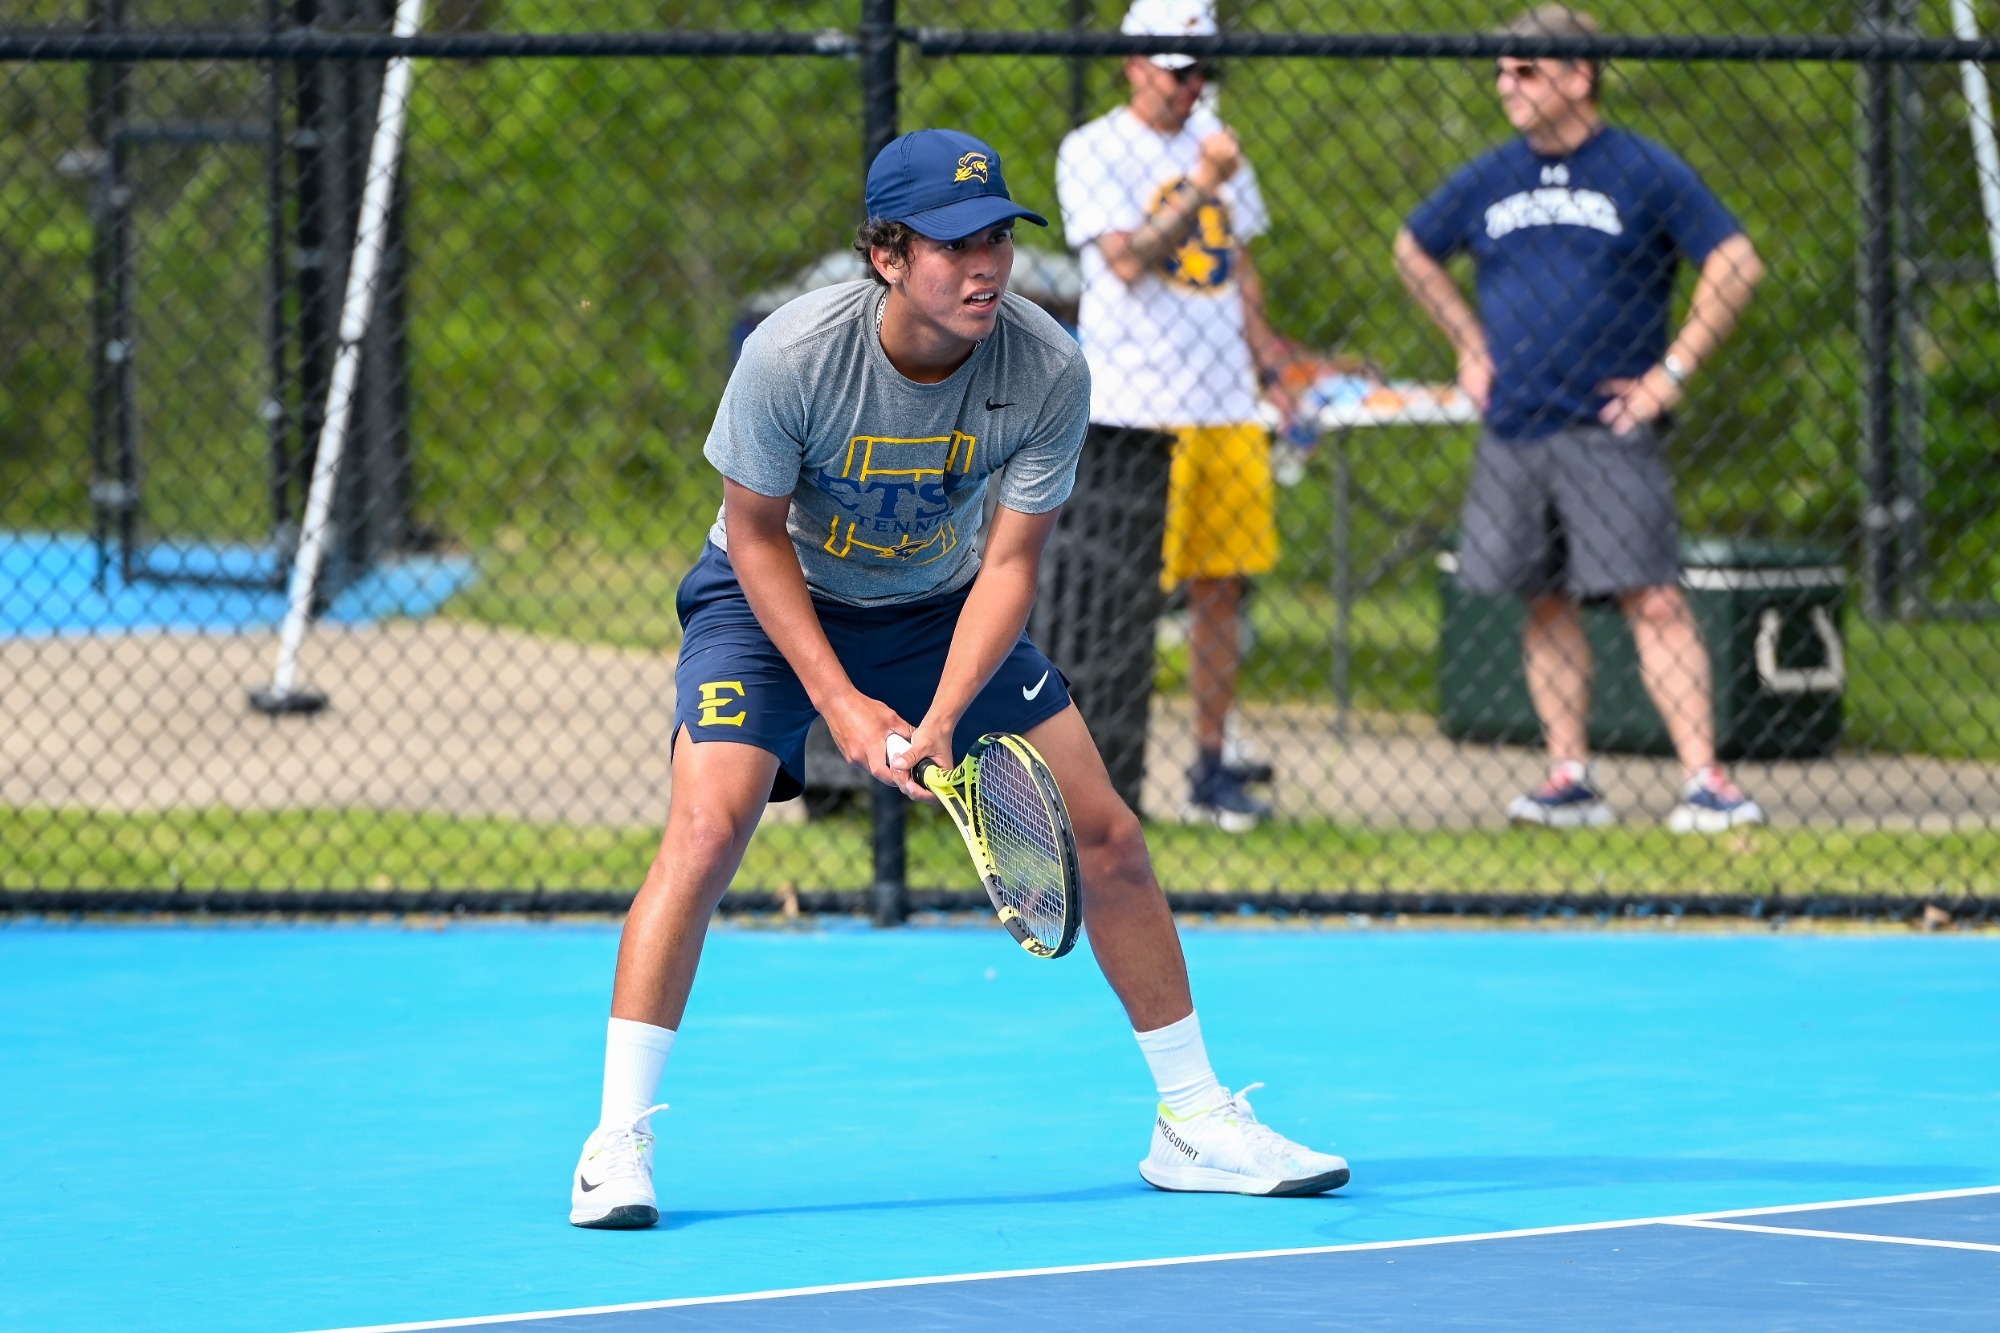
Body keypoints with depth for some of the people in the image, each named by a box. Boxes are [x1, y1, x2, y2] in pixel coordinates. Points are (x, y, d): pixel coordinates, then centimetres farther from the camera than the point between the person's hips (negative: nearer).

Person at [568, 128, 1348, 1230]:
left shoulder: (1048, 372, -24)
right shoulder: (793, 355, -30)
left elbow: (1008, 562, -18)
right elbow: (757, 533, -17)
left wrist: (939, 720, -30)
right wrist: (839, 701, -23)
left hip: (945, 606, 3)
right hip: (775, 598, -3)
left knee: (1106, 837, -2)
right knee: (708, 823, -25)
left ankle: (1194, 1120, 13)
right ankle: (618, 1140, -20)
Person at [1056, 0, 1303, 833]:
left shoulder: (1215, 145, 16)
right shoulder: (1093, 151, -4)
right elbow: (1128, 261, -16)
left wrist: (1267, 358, 14)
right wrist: (1200, 187, -21)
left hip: (1227, 408, 6)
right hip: (1136, 408, -6)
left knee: (1221, 590, 5)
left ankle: (1212, 767, 11)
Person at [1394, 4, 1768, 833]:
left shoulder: (1645, 174, -3)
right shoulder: (1489, 181, 10)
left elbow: (1735, 265, -5)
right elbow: (1414, 252, 27)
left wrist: (1672, 371, -8)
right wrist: (1469, 345, 18)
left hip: (1607, 430, -5)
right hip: (1513, 432, 5)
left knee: (1653, 599, -12)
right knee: (1546, 603, 7)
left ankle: (1705, 780, -16)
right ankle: (1569, 779, 13)